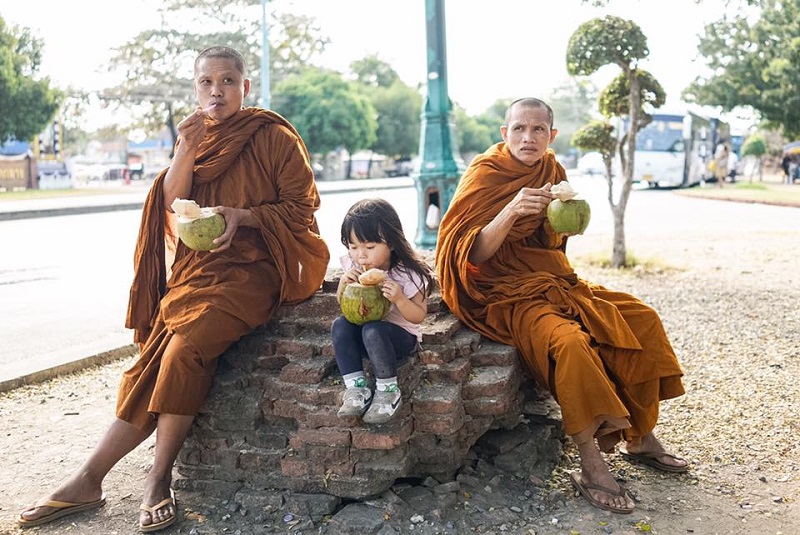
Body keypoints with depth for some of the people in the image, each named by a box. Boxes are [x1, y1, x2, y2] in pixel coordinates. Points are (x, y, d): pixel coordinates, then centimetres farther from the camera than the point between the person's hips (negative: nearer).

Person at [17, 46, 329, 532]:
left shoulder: (273, 136, -1)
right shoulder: (195, 137, 15)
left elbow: (301, 206, -2)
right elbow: (172, 204, 3)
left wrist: (243, 215, -16)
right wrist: (186, 149, -12)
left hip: (256, 265, -5)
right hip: (199, 267, 5)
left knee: (184, 347, -26)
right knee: (159, 359, -14)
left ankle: (159, 481, -14)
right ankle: (89, 480, -9)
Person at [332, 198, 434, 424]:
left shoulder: (408, 274, -17)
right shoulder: (353, 268, -3)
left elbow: (418, 316, -13)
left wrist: (399, 299, -32)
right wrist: (344, 283, -13)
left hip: (401, 336, -5)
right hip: (362, 336, 5)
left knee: (372, 331, -36)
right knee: (340, 325, -24)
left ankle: (389, 391, -21)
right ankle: (356, 387, -21)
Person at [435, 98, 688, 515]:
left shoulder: (551, 170, 8)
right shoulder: (484, 175, -11)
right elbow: (472, 255, -20)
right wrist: (511, 211, -31)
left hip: (553, 281, 8)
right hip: (506, 293, -7)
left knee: (641, 319, -2)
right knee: (569, 342, -33)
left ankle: (640, 438, 11)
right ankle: (591, 468, -22)